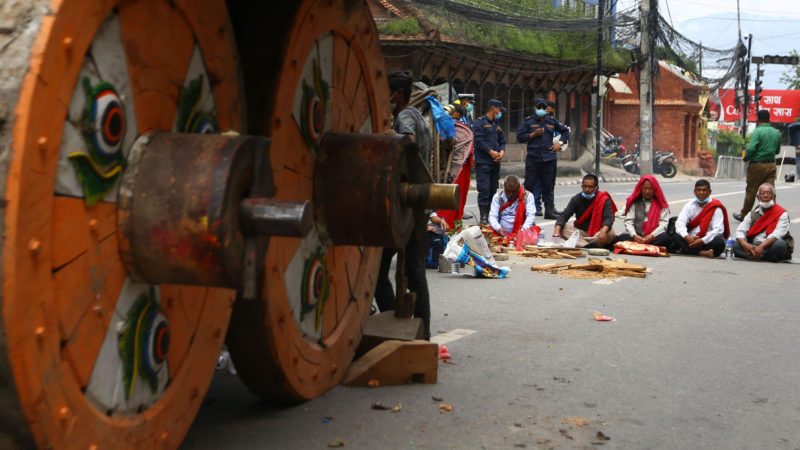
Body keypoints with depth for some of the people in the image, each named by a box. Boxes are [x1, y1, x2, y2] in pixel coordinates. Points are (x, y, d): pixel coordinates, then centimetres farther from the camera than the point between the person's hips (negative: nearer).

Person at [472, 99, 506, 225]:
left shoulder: (498, 124, 21)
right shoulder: (479, 122, -3)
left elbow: (502, 141, 21)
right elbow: (479, 140, -12)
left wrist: (502, 151, 0)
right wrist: (491, 152, -14)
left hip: (495, 162, 7)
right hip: (483, 162, -7)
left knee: (493, 189, 8)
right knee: (484, 189, -10)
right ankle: (483, 217, -8)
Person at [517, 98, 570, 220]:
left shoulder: (552, 121, 13)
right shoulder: (528, 121, 4)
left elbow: (565, 131, 25)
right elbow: (520, 136, 0)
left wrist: (560, 143, 11)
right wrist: (533, 134, -10)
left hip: (548, 158, 3)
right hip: (533, 158, -3)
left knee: (548, 186, 7)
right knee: (530, 185, -4)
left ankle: (549, 210, 13)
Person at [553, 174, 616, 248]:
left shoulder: (604, 199, -5)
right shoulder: (576, 199, 1)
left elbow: (609, 218, -17)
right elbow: (564, 215, -9)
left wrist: (603, 232, -40)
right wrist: (556, 233, -28)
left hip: (597, 234, -2)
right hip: (581, 233, 2)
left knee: (610, 233, -33)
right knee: (561, 228, -23)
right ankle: (587, 246, -39)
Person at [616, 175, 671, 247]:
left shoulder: (661, 204, 10)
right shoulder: (634, 203, 14)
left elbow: (664, 223, 0)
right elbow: (628, 221, 5)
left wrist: (652, 235, -18)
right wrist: (634, 235, -15)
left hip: (654, 238, -1)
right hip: (637, 237, 1)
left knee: (665, 238, -34)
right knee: (622, 237, -30)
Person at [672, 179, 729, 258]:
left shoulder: (716, 208, -3)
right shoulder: (689, 206, 7)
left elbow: (718, 230, -14)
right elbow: (680, 223, -6)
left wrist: (703, 241, -26)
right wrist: (686, 237, -26)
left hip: (708, 241, -2)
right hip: (691, 240, 3)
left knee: (719, 242, -34)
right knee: (675, 237, -25)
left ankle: (687, 250, -28)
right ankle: (703, 252, -33)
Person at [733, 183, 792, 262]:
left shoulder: (782, 214, 0)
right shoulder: (753, 214, 14)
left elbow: (778, 234, -18)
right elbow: (740, 231, 2)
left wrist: (762, 246, -34)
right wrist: (745, 245, -22)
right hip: (753, 246, 4)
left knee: (779, 245, -37)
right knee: (735, 246, -24)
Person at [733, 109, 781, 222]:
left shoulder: (757, 131, -14)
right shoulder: (776, 133, 7)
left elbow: (751, 149, -22)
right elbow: (777, 151, 17)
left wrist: (746, 157, -5)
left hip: (757, 165, -5)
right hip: (771, 165, 5)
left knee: (751, 191, 6)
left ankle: (744, 215, 18)